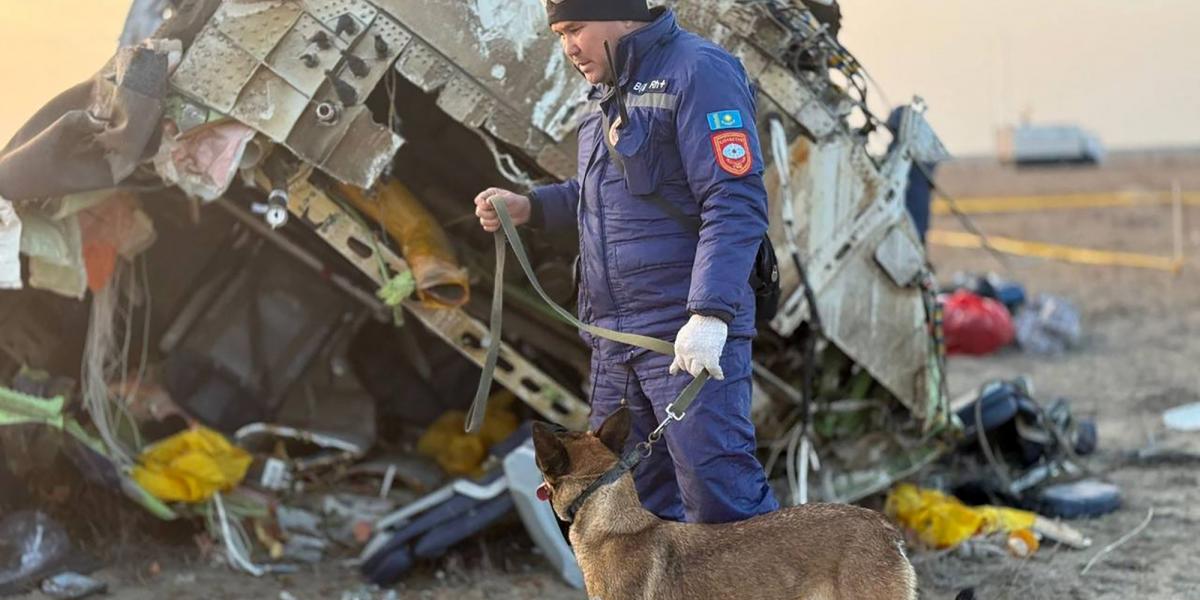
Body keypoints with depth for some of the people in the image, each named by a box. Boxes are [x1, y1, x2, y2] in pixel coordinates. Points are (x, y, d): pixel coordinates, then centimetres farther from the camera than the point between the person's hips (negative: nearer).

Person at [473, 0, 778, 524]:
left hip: (690, 334, -9)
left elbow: (736, 204, -18)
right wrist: (529, 207, 12)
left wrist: (709, 314, -27)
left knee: (719, 496, -11)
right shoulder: (609, 87, 17)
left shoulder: (698, 72, -11)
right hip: (613, 334, 9)